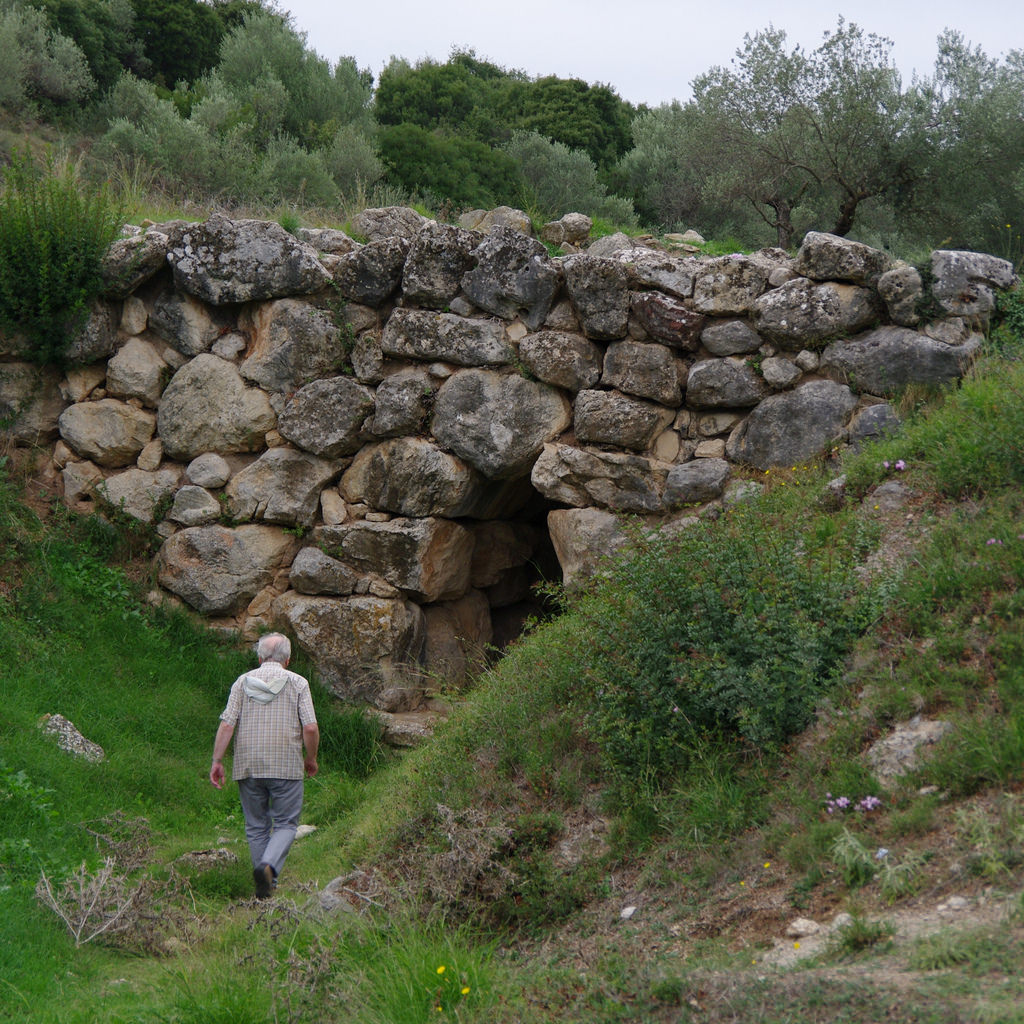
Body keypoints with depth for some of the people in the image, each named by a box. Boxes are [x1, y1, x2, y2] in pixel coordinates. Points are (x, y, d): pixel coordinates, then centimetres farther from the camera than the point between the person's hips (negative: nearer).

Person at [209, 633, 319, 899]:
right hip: (286, 766, -2)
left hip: (248, 767, 2)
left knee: (256, 826, 12)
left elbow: (227, 725, -3)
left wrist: (217, 761, 1)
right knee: (285, 824, 5)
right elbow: (310, 728, -7)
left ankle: (266, 888, 14)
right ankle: (269, 866, -20)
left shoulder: (243, 682, 5)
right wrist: (311, 758, 9)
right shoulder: (297, 683, 1)